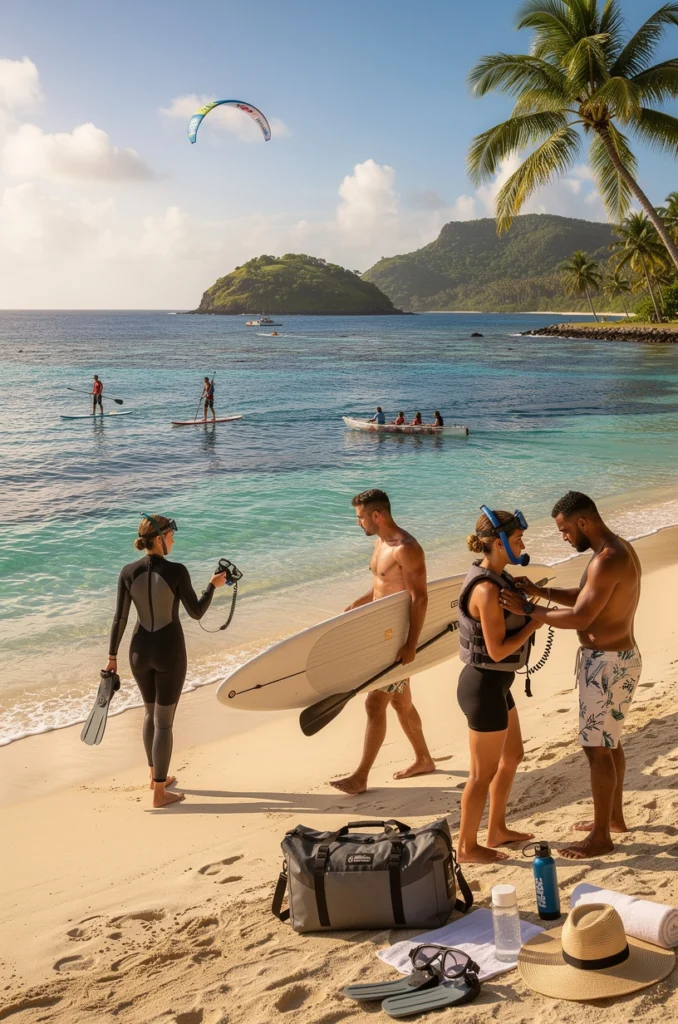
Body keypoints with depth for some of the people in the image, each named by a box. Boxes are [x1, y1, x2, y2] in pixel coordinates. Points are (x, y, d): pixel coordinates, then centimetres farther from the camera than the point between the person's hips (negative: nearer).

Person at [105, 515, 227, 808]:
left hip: (140, 650, 5)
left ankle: (156, 775, 40)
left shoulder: (128, 571, -7)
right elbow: (196, 613, -8)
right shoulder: (177, 571, -19)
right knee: (164, 721, 5)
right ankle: (159, 792, 13)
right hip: (170, 652, -5)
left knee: (151, 712, 25)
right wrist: (213, 586, 9)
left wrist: (112, 656, 7)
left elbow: (119, 618, -3)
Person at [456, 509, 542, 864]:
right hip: (484, 686, -10)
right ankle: (467, 847, 21)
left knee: (512, 756, 24)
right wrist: (536, 621, -15)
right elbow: (498, 649, -24)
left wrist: (521, 594, 4)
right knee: (484, 773, 5)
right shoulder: (487, 589, -25)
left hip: (495, 683, 10)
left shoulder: (494, 578, 6)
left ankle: (497, 830, 39)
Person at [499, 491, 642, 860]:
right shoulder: (619, 549, 9)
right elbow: (583, 597, 16)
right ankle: (613, 816, 35)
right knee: (609, 742, 21)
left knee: (597, 748, -2)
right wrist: (542, 592, 5)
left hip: (606, 663, -11)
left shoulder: (607, 560, -24)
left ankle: (601, 837, 7)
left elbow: (580, 617, -27)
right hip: (617, 657, 11)